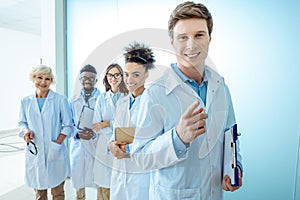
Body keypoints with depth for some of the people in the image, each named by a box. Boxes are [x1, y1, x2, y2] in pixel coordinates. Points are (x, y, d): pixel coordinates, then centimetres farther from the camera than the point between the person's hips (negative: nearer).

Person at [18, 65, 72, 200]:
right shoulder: (25, 101, 5)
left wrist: (57, 144, -12)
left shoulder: (60, 100, -3)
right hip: (35, 152, 2)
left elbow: (68, 125, -2)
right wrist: (26, 130, -8)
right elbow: (22, 122, 14)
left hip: (55, 153, -2)